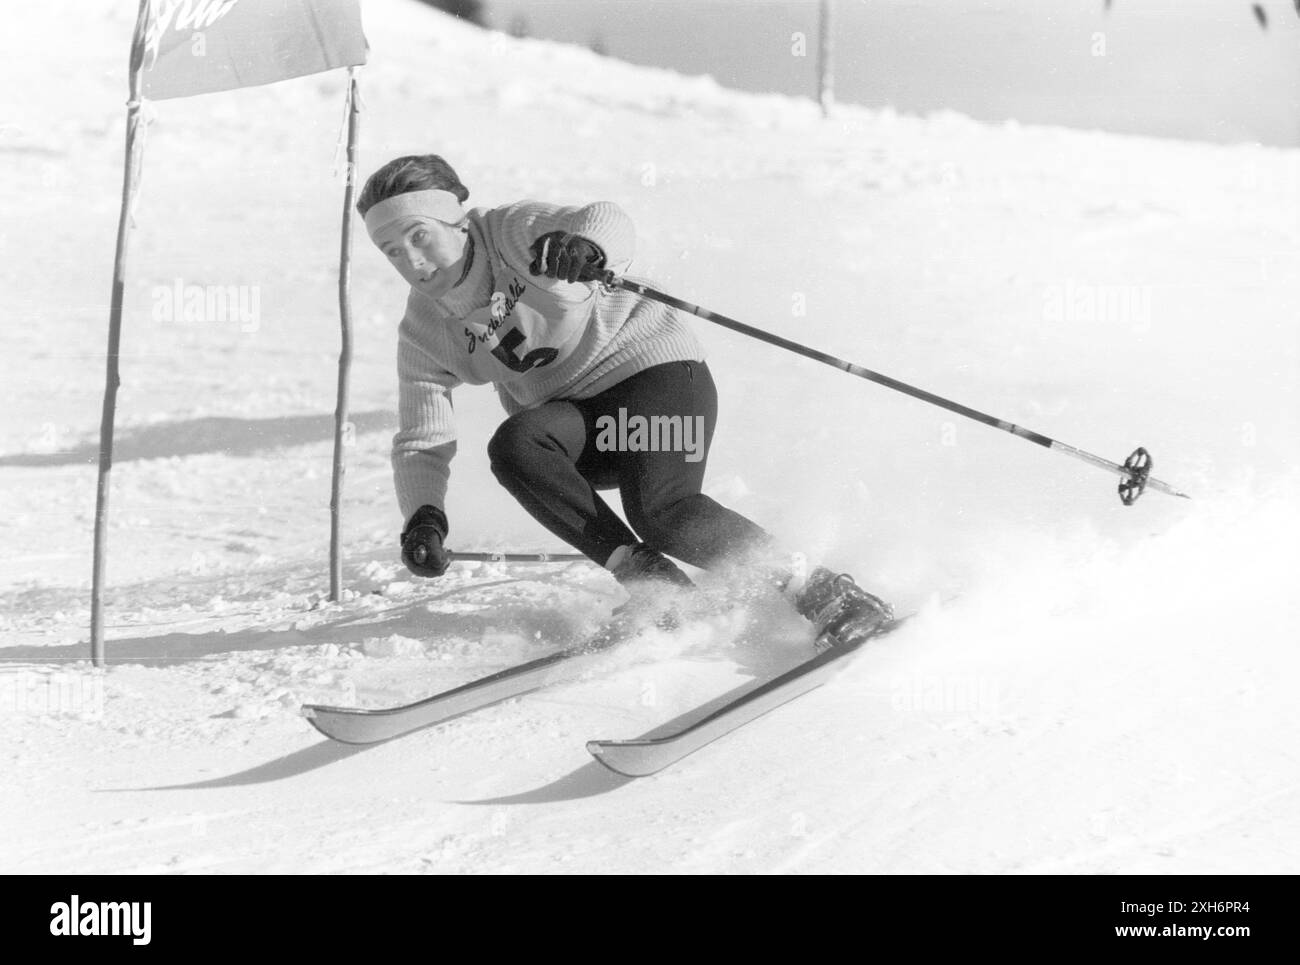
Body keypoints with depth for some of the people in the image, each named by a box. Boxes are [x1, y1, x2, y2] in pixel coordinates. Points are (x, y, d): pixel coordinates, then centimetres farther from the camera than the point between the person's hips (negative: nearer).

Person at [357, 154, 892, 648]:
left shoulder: (515, 233, -15)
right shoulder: (422, 335, -1)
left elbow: (608, 222, -32)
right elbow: (422, 443, -1)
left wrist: (586, 245, -56)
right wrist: (423, 517, -21)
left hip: (655, 368, -5)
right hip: (575, 421, 5)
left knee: (660, 511, -30)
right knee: (512, 446, -29)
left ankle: (818, 591, -16)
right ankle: (647, 579, -24)